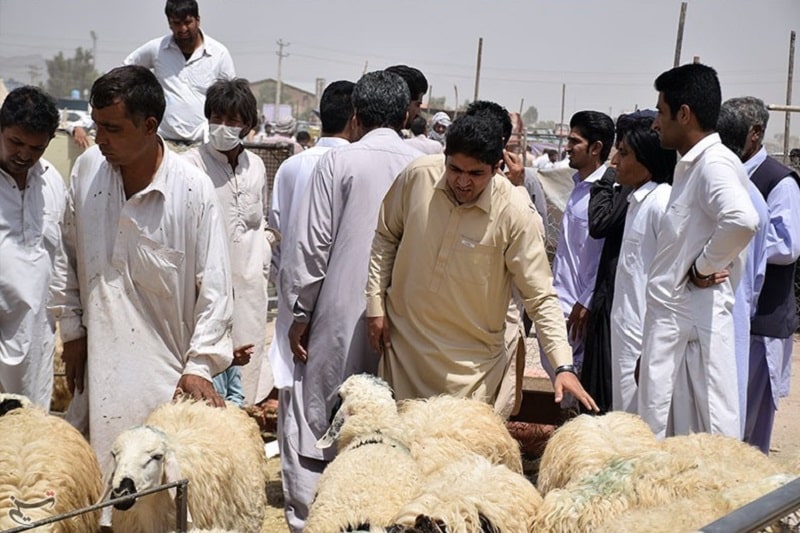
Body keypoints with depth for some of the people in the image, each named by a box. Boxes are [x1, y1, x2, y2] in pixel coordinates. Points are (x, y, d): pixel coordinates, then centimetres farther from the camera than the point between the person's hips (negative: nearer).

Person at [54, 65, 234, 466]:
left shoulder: (193, 189, -13)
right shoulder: (87, 168, 0)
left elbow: (214, 287, -9)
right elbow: (69, 256, 13)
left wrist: (200, 366, -13)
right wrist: (72, 330, 12)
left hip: (166, 372, -4)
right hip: (98, 361, 4)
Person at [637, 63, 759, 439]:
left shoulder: (714, 164, -14)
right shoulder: (689, 165, 15)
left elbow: (742, 220, -33)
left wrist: (701, 267, -20)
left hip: (696, 320, -9)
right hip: (670, 319, 9)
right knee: (659, 433, 11)